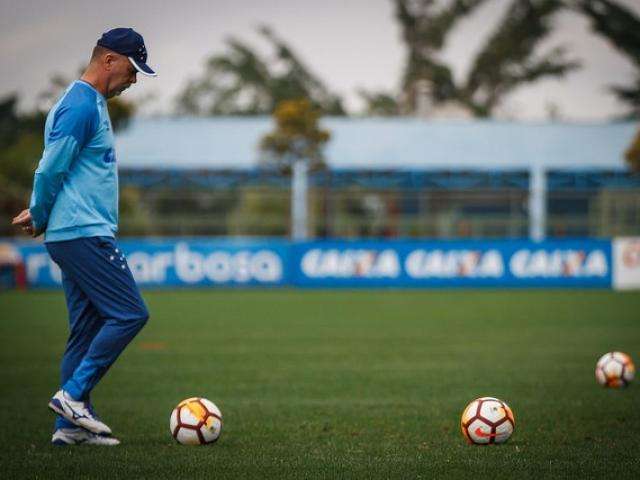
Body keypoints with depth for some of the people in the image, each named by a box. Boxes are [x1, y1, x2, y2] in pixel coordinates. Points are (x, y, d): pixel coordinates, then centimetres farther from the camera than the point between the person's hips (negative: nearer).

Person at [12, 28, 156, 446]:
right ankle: (73, 395, -9)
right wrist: (40, 217, -1)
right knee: (129, 314, -11)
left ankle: (71, 424, 8)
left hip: (81, 235, 10)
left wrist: (41, 215, 14)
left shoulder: (92, 104, 20)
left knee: (87, 329, 8)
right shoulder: (81, 106, -14)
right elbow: (51, 170, -16)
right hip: (84, 234, -10)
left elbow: (54, 172, 25)